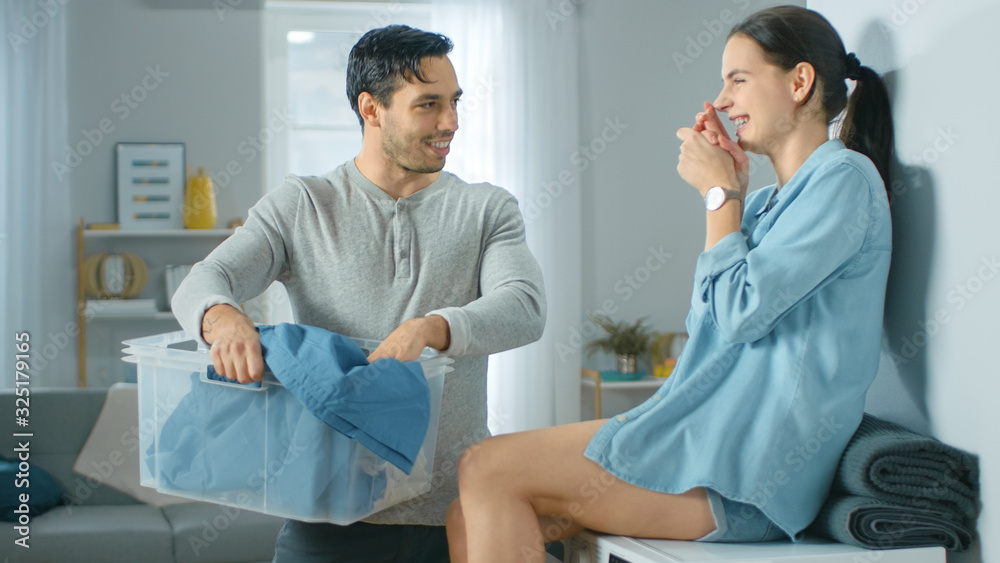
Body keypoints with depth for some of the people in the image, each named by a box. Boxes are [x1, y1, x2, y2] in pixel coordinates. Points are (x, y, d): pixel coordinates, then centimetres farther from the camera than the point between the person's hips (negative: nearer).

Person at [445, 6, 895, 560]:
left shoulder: (845, 178, -5)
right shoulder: (766, 202, 24)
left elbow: (740, 311, -14)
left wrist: (721, 193, 0)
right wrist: (729, 192, 16)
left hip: (751, 463, -9)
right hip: (716, 438, 9)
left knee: (487, 471, -15)